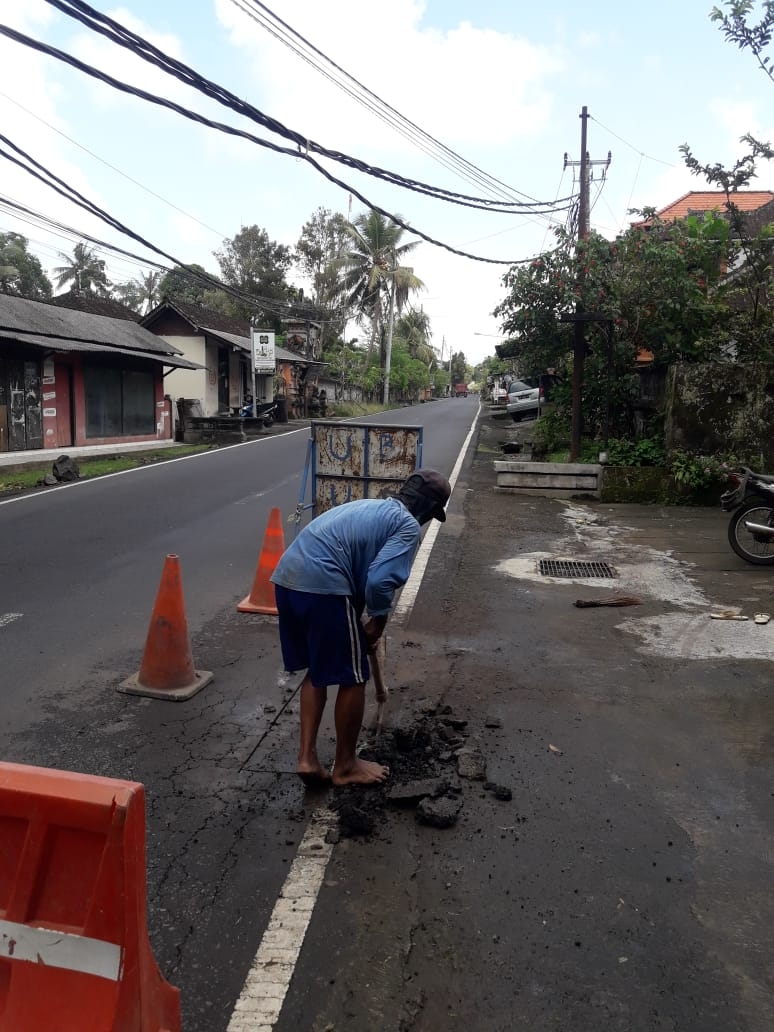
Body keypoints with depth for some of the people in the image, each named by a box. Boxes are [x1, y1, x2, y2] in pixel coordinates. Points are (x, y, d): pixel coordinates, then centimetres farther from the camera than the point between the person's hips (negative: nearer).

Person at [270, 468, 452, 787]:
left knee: (316, 671, 24)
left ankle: (307, 757, 26)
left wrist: (361, 620, 38)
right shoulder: (409, 525, 1)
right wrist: (378, 621, 6)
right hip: (323, 586, -9)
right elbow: (380, 581, -13)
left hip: (287, 577, 9)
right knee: (352, 678, 10)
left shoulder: (369, 506, 28)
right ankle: (345, 765, 26)